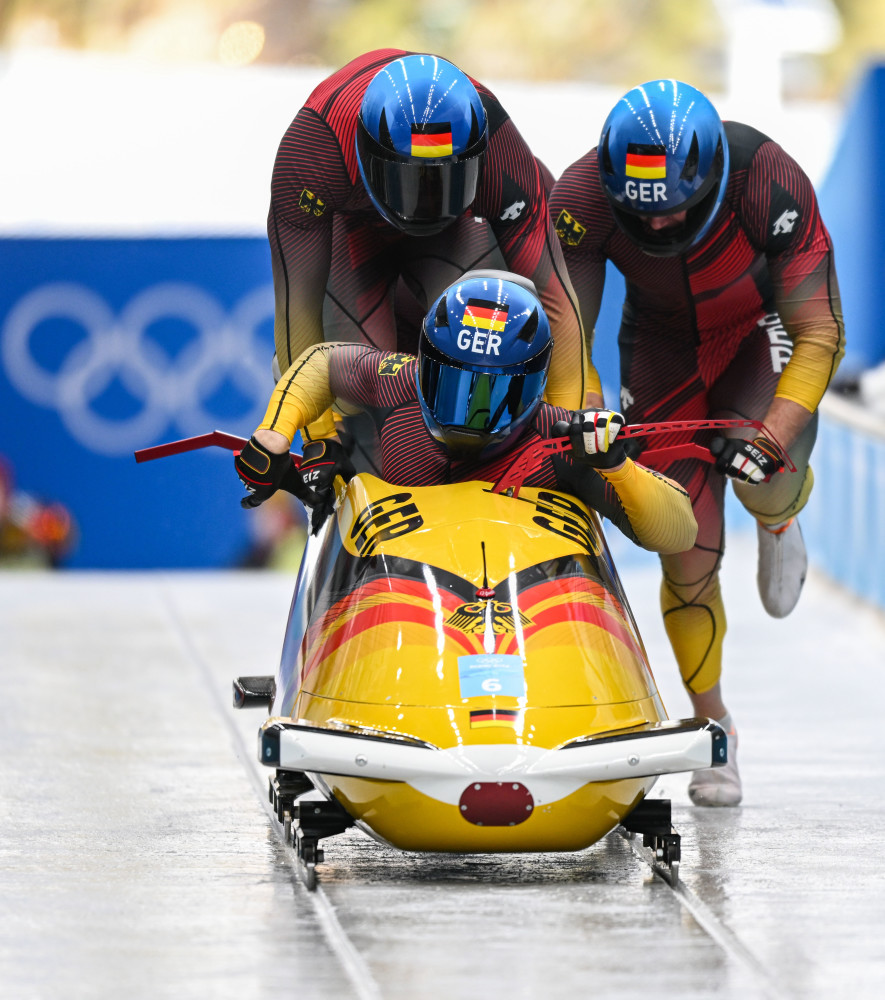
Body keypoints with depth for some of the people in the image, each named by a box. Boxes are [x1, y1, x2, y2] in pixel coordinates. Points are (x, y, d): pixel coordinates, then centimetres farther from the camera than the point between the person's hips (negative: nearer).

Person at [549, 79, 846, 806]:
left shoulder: (770, 184, -34)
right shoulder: (584, 199, -29)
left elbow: (820, 334, -29)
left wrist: (773, 440, -40)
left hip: (764, 327, -1)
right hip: (665, 346, 1)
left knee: (764, 480, -27)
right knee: (688, 557, -5)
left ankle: (780, 519, 12)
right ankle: (713, 726, 16)